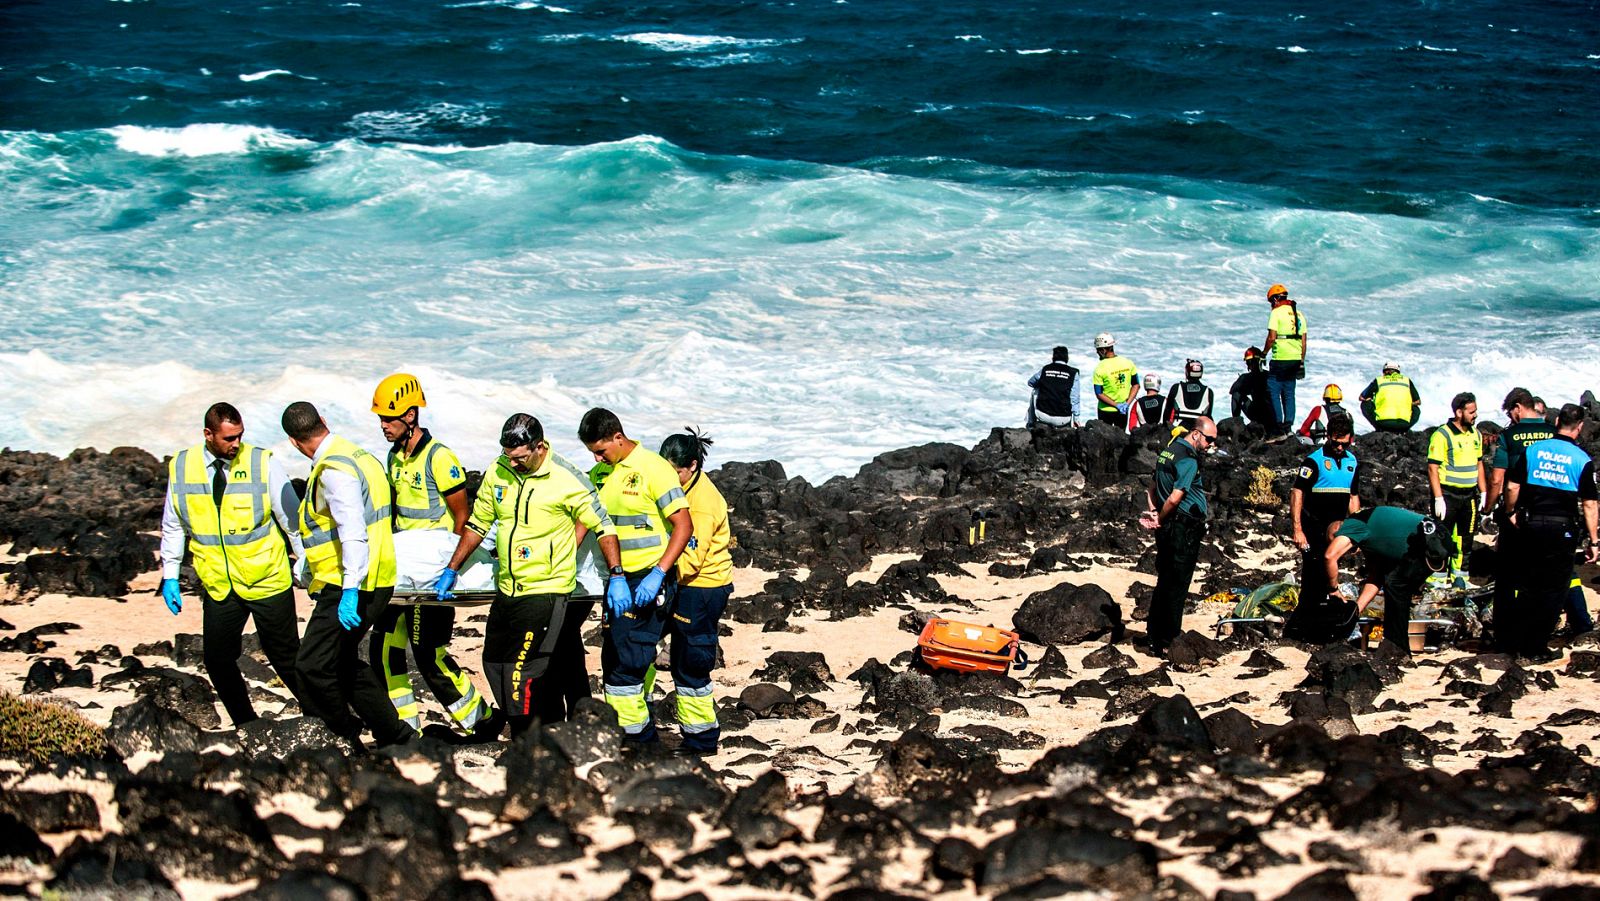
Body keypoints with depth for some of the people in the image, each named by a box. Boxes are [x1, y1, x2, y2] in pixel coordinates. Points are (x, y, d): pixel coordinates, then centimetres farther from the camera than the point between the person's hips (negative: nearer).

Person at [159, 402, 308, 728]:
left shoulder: (262, 463, -8)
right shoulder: (181, 468, 1)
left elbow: (292, 519, -2)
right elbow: (173, 526, 11)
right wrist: (170, 576, 8)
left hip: (268, 580, -3)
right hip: (219, 587, 3)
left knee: (285, 658, 2)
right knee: (217, 661, 4)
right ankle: (247, 729, 20)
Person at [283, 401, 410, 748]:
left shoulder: (334, 470, -17)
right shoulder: (359, 456, 13)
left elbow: (353, 533, -26)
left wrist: (350, 590, -31)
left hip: (352, 586, -10)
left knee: (312, 666, -9)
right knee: (343, 663, 20)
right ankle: (395, 736, 24)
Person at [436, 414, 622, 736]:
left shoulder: (567, 479, -12)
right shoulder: (498, 473, 4)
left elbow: (602, 525, -4)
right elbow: (477, 524, 16)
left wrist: (617, 577, -11)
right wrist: (451, 571, 15)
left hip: (547, 591, -7)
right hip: (506, 589, 7)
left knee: (521, 673, -12)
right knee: (494, 662, 13)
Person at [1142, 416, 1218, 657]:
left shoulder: (1169, 450, 13)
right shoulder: (1189, 460, -17)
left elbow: (1153, 485, 17)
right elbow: (1175, 498, -22)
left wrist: (1154, 512, 4)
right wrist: (1160, 519, -7)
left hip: (1167, 529, 10)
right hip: (1185, 530, -9)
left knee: (1164, 584, 15)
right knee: (1177, 587, -3)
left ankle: (1155, 638, 21)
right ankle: (1166, 642, 0)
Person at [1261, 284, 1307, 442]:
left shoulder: (1276, 313, -7)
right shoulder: (1299, 314, 14)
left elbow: (1272, 337, -15)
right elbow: (1303, 341, 14)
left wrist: (1264, 352, -1)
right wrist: (1301, 362, 18)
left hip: (1280, 359, -7)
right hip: (1295, 359, 7)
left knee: (1274, 393, -4)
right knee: (1289, 393, 13)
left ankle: (1279, 430, -10)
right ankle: (1288, 427, 13)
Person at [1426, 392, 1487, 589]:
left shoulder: (1475, 434, 9)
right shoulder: (1442, 435, -12)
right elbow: (1433, 468, -14)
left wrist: (1483, 492, 13)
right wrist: (1438, 498, -18)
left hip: (1469, 495, 6)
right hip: (1448, 495, -6)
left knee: (1465, 538, 11)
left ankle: (1459, 575, 21)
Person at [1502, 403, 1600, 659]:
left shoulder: (1532, 449, 0)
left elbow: (1512, 486, -1)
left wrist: (1512, 513, 15)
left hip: (1531, 525, 3)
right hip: (1562, 529, -3)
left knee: (1529, 584, 17)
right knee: (1553, 590, 7)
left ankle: (1515, 641, 22)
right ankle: (1536, 647, 8)